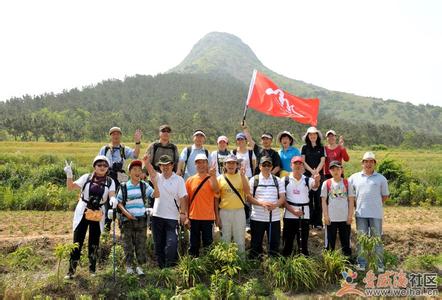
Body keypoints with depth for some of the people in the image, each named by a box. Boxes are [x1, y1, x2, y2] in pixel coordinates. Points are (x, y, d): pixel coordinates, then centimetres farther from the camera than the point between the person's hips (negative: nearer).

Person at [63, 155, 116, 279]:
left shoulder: (110, 181, 2)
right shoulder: (86, 177, 0)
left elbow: (112, 194, -11)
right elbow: (71, 187, -4)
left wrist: (113, 199, -34)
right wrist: (69, 175, -20)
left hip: (98, 214, 1)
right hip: (82, 212, -1)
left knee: (94, 242, 13)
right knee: (77, 241, -1)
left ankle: (92, 269, 28)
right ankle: (71, 270, 10)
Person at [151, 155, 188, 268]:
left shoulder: (178, 179, -2)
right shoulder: (157, 177, 9)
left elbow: (183, 198, -5)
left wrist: (183, 213, -12)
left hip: (172, 217, -4)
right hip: (157, 215, 4)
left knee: (171, 244, -8)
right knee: (158, 244, 12)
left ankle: (170, 266, 2)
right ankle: (160, 266, 25)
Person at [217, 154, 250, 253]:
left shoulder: (242, 177, 2)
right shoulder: (220, 178, 2)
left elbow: (247, 191, -14)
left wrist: (242, 175, -20)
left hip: (239, 211, 0)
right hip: (225, 212, 1)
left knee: (240, 239, 9)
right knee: (225, 239, 12)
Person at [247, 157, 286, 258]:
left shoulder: (277, 180, 8)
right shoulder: (254, 180, 2)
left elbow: (282, 198, 4)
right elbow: (248, 197, -4)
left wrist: (275, 205, -17)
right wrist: (262, 203, -18)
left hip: (274, 217, 2)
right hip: (257, 217, -2)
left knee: (275, 242, 8)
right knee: (256, 243, 7)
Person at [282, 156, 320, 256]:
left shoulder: (307, 180, 3)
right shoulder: (285, 180, 1)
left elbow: (315, 186, -19)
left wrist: (317, 181, -42)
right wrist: (293, 210, -11)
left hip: (304, 214, 1)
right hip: (289, 214, -1)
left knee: (303, 242, 7)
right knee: (288, 241, 7)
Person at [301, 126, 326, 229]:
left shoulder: (321, 148, 11)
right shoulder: (305, 148, 10)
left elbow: (322, 161, 2)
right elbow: (303, 161, 2)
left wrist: (316, 172, -12)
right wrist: (312, 171, -10)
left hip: (319, 175, 0)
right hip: (307, 175, 0)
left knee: (318, 198, -2)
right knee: (308, 198, -1)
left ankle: (318, 222, 2)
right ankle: (309, 221, 5)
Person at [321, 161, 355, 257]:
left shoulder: (347, 183, 3)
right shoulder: (326, 183, 1)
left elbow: (351, 200, 3)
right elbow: (324, 201, 1)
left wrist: (350, 216, -3)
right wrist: (326, 216, -6)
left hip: (345, 218, 1)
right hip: (331, 218, -1)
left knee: (346, 241, 10)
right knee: (330, 242, 7)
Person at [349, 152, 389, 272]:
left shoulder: (381, 178, 3)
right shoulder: (354, 177, 4)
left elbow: (385, 195, 10)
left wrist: (376, 204, 2)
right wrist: (356, 203, 6)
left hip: (376, 214, -1)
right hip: (361, 214, 1)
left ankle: (379, 264, 17)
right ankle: (361, 263, 17)